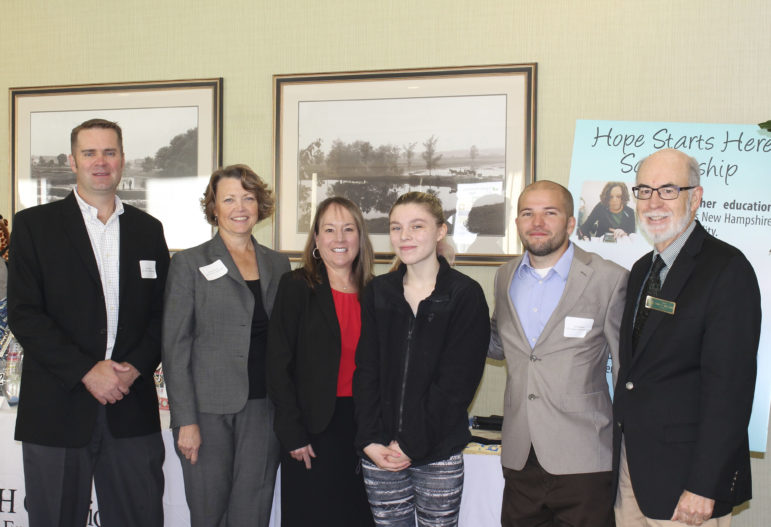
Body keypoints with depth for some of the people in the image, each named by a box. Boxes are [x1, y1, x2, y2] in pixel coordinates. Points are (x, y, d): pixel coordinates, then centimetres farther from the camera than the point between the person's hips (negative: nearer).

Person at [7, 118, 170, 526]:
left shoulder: (148, 229, 12)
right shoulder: (34, 224, 2)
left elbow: (162, 311, 10)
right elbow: (23, 314, -6)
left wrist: (136, 367, -7)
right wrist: (86, 371, -13)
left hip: (132, 410, 3)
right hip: (57, 408, -2)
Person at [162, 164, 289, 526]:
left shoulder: (278, 265, 11)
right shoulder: (190, 264, 0)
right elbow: (175, 348, -3)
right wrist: (186, 420, -9)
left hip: (262, 411, 3)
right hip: (208, 411, -3)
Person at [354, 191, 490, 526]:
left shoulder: (465, 294, -3)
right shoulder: (378, 292, 8)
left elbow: (457, 381, -8)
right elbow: (366, 371, 5)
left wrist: (413, 443, -11)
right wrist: (370, 440, -7)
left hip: (438, 452, -2)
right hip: (380, 452, 3)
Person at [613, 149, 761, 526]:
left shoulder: (727, 268, -13)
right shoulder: (642, 269, 13)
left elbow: (730, 385, -18)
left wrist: (703, 487, -20)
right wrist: (622, 457, 7)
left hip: (684, 474, -7)